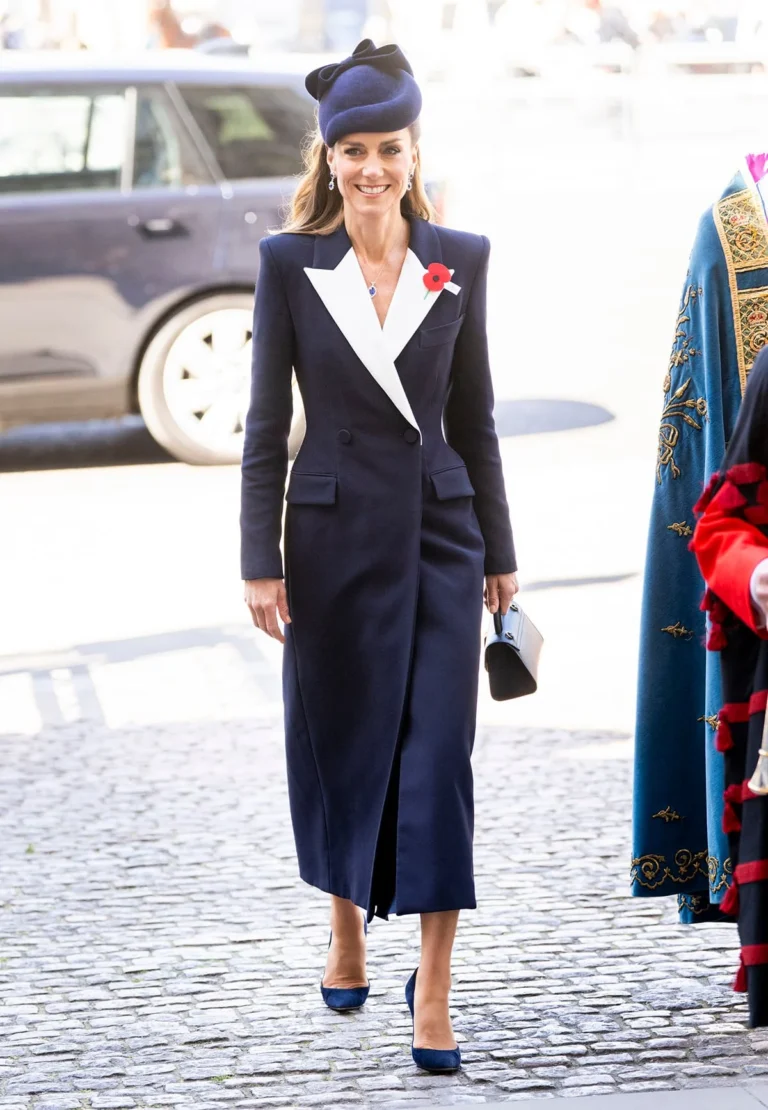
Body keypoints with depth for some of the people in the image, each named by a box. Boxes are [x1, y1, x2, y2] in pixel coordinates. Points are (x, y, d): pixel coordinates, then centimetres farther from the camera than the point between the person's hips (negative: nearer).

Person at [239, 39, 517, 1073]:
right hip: (335, 533, 0)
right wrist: (262, 561, -4)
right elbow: (266, 422, 0)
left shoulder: (461, 259, 2)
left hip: (440, 530, 0)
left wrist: (499, 554, 10)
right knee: (340, 741, 11)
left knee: (438, 751, -6)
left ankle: (434, 987, -4)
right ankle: (347, 936, 34)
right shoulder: (291, 261, -2)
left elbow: (474, 416, 8)